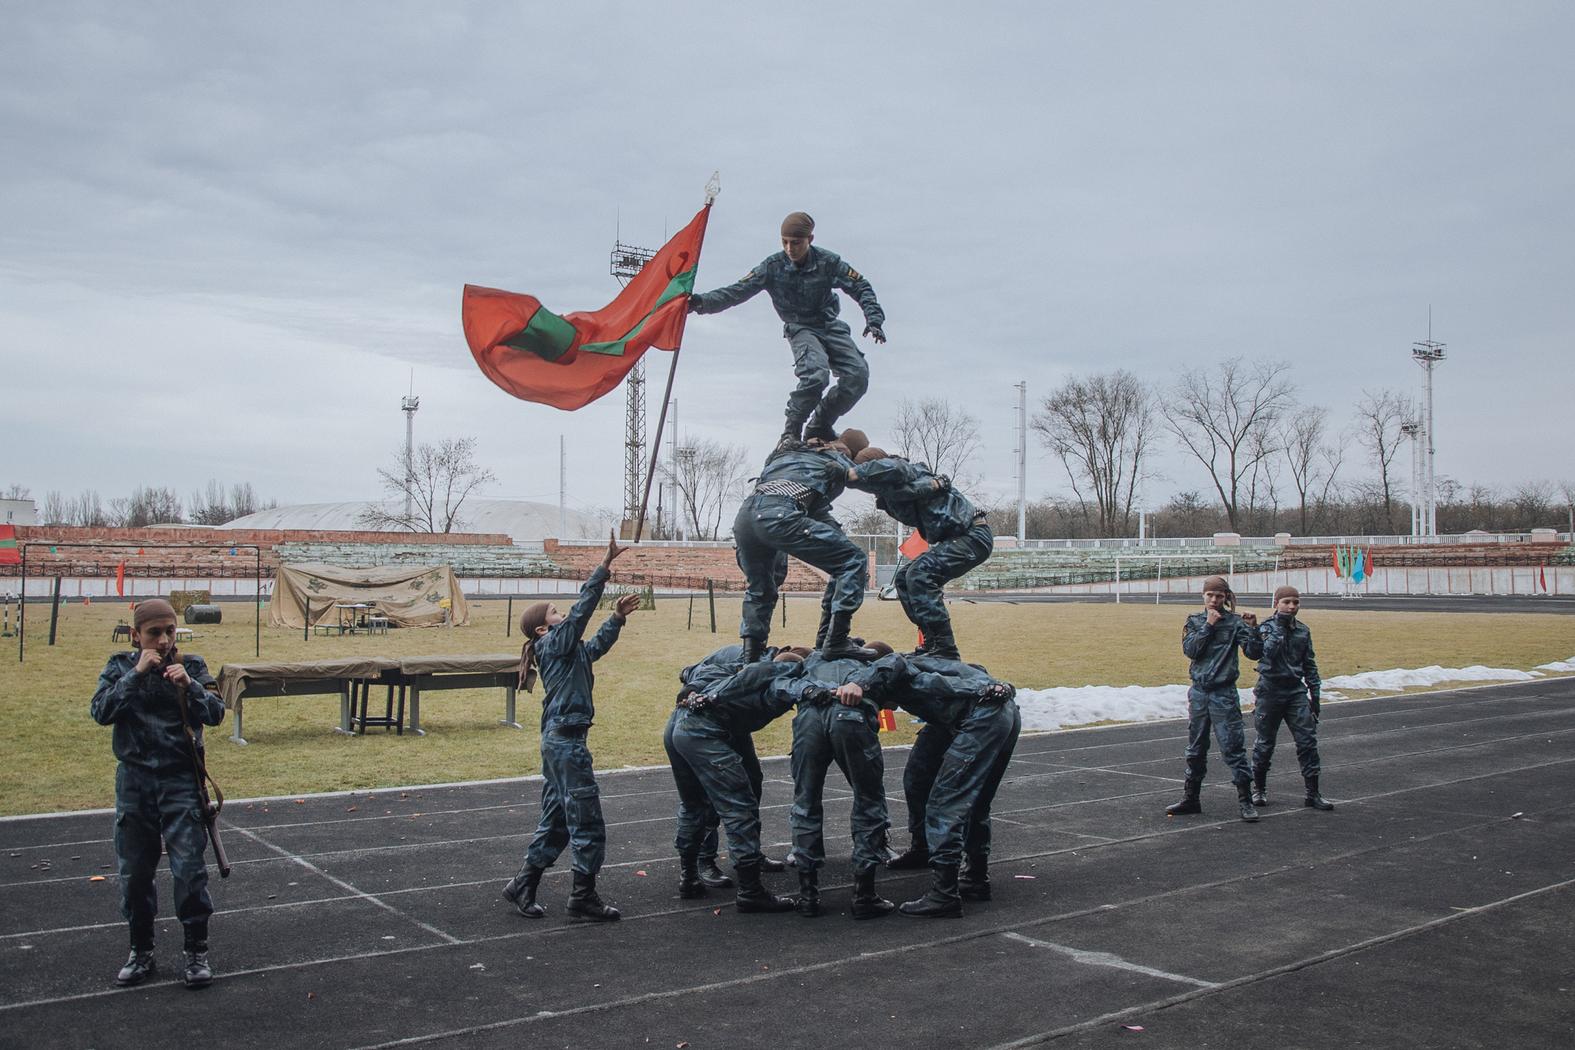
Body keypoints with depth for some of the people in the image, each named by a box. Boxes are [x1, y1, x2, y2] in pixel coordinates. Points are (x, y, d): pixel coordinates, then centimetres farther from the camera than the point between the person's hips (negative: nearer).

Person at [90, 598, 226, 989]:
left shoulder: (191, 665, -2)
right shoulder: (120, 667, 2)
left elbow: (215, 713, -10)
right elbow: (101, 711, -12)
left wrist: (189, 686, -26)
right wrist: (137, 674, -20)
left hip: (180, 780, -2)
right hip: (134, 781, 2)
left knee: (189, 868, -5)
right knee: (134, 872, 9)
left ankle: (196, 951, 7)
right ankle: (141, 952, 24)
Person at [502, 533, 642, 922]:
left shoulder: (570, 649, 16)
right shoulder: (555, 643, -9)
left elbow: (597, 646, 32)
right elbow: (583, 606, -18)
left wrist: (617, 617, 22)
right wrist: (605, 565, -21)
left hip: (557, 741, 10)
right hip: (567, 742, -10)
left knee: (556, 823, 16)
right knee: (587, 821, -3)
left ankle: (523, 886, 22)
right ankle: (584, 897, 4)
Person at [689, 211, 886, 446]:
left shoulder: (828, 261, -9)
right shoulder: (773, 267, -11)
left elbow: (861, 288, -3)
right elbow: (737, 291, -14)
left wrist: (874, 319, -18)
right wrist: (702, 302, -28)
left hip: (831, 326, 3)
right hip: (800, 328, -3)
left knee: (858, 375, -15)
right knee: (816, 374, -32)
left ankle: (819, 426, 3)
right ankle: (791, 431, -13)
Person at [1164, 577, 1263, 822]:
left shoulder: (1234, 622, -3)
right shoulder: (1194, 621, 7)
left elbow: (1254, 653, -11)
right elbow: (1190, 649, -8)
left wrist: (1253, 629, -24)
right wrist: (1208, 626, -12)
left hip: (1224, 694, -4)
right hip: (1199, 692, 4)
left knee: (1233, 747, -6)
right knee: (1195, 749, 12)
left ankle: (1245, 801, 2)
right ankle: (1190, 799, 22)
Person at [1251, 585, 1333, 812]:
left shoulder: (1303, 631, 9)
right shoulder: (1266, 627, -4)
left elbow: (1310, 665, 15)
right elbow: (1269, 651, -24)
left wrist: (1315, 694, 13)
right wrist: (1280, 627, -24)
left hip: (1296, 691, 4)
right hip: (1270, 691, -4)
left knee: (1308, 740, -3)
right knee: (1265, 742, 6)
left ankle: (1312, 793, 2)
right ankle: (1259, 788, 20)